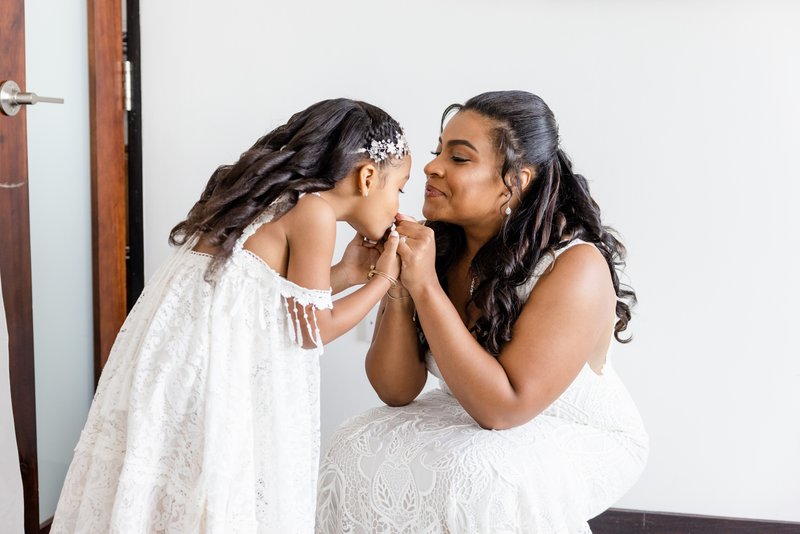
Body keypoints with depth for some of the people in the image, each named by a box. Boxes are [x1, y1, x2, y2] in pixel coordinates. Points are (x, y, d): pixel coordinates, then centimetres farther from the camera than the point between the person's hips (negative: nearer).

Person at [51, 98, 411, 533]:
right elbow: (313, 329, -6)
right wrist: (384, 278, 5)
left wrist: (343, 273, 20)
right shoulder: (315, 211, -10)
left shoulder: (274, 198, 16)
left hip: (173, 355, 9)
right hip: (203, 369, -9)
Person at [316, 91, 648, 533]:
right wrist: (396, 290, -26)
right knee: (356, 456, -19)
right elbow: (395, 391, -8)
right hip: (469, 424, 4)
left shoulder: (576, 265, -26)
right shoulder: (434, 246, -13)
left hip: (581, 440, -4)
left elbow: (503, 406, -30)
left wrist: (426, 287, -33)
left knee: (471, 480, -32)